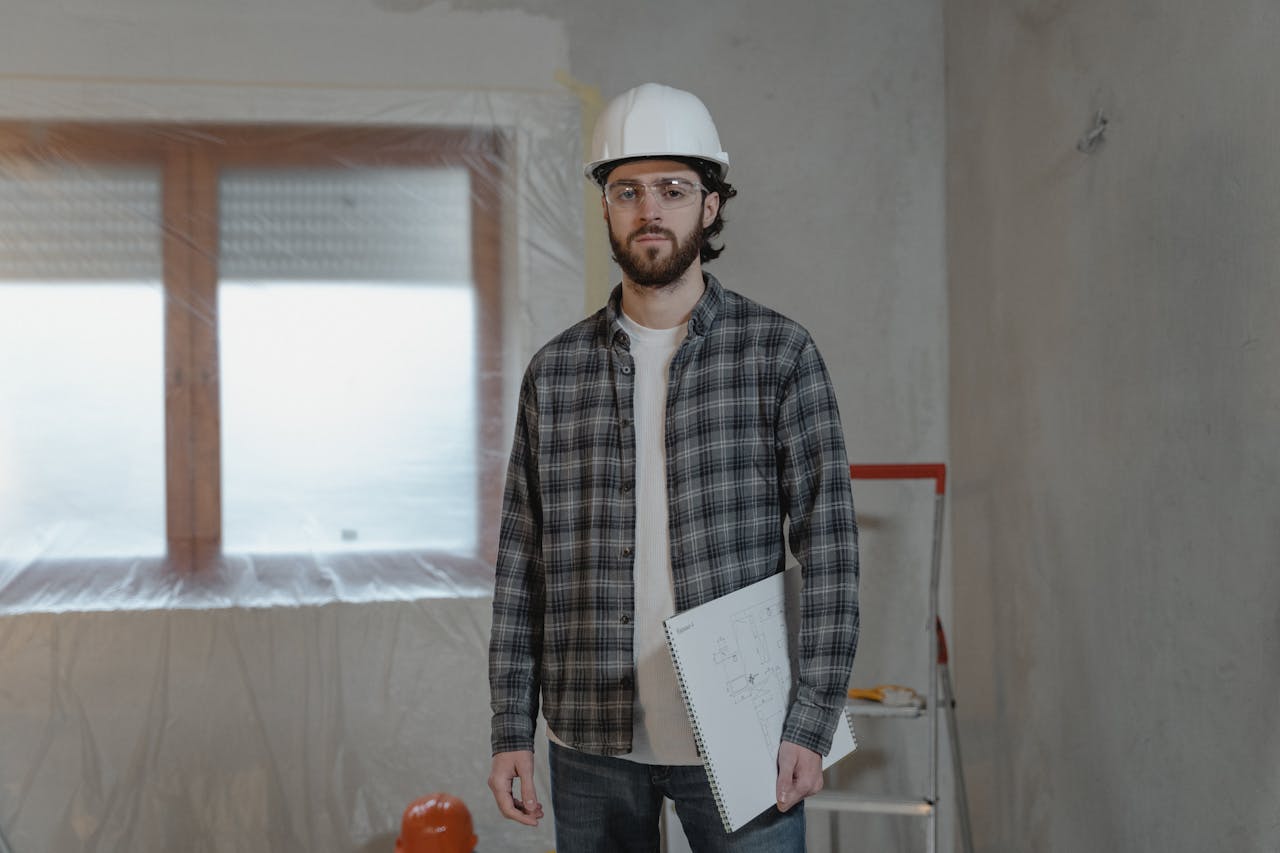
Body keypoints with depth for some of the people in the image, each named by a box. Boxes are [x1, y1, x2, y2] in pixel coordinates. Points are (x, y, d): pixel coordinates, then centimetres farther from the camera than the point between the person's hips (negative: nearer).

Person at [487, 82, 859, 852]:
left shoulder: (780, 353, -3)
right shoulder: (555, 371, 5)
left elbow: (829, 546, -5)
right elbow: (524, 560, 7)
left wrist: (812, 725, -10)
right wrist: (512, 731, 4)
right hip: (594, 742, 3)